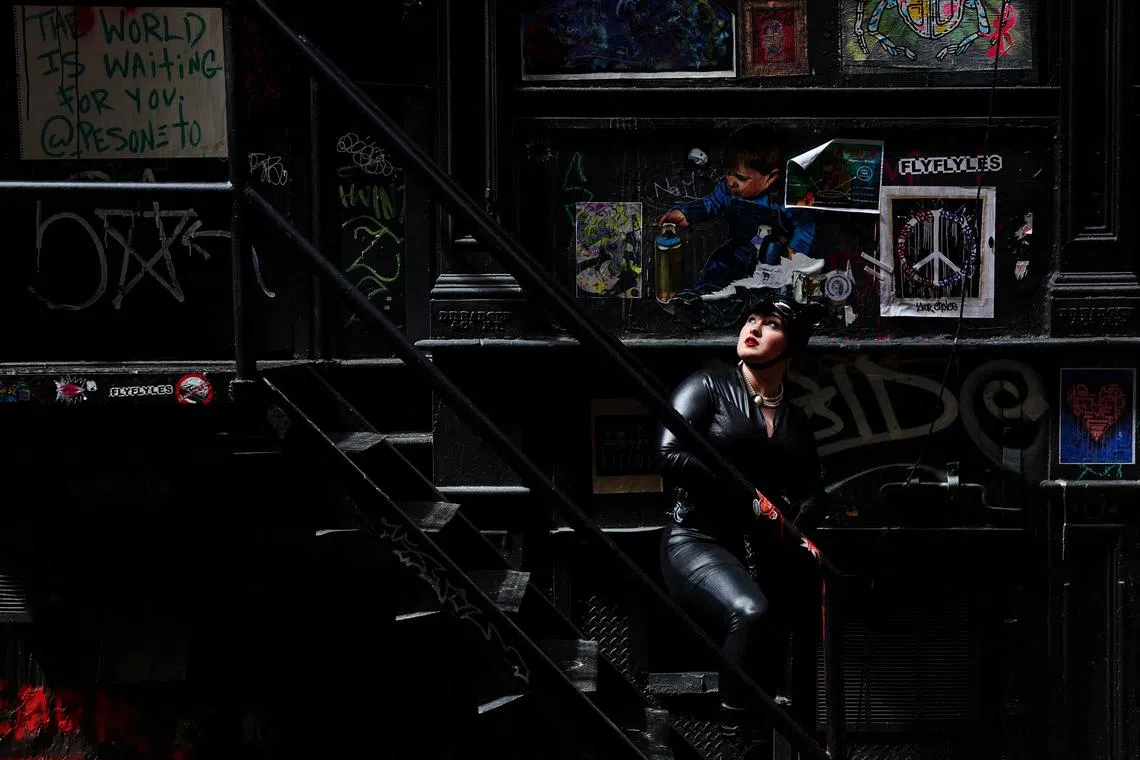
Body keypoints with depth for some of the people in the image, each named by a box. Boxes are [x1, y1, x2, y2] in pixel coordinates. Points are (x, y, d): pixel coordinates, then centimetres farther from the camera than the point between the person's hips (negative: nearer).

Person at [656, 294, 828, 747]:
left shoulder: (796, 421, 20)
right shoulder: (709, 387, 4)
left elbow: (813, 493, 10)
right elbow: (669, 456, -9)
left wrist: (793, 529, -12)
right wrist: (746, 496, -14)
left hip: (764, 553, 6)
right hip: (697, 540, -6)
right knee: (750, 611, -35)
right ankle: (739, 732, -26)